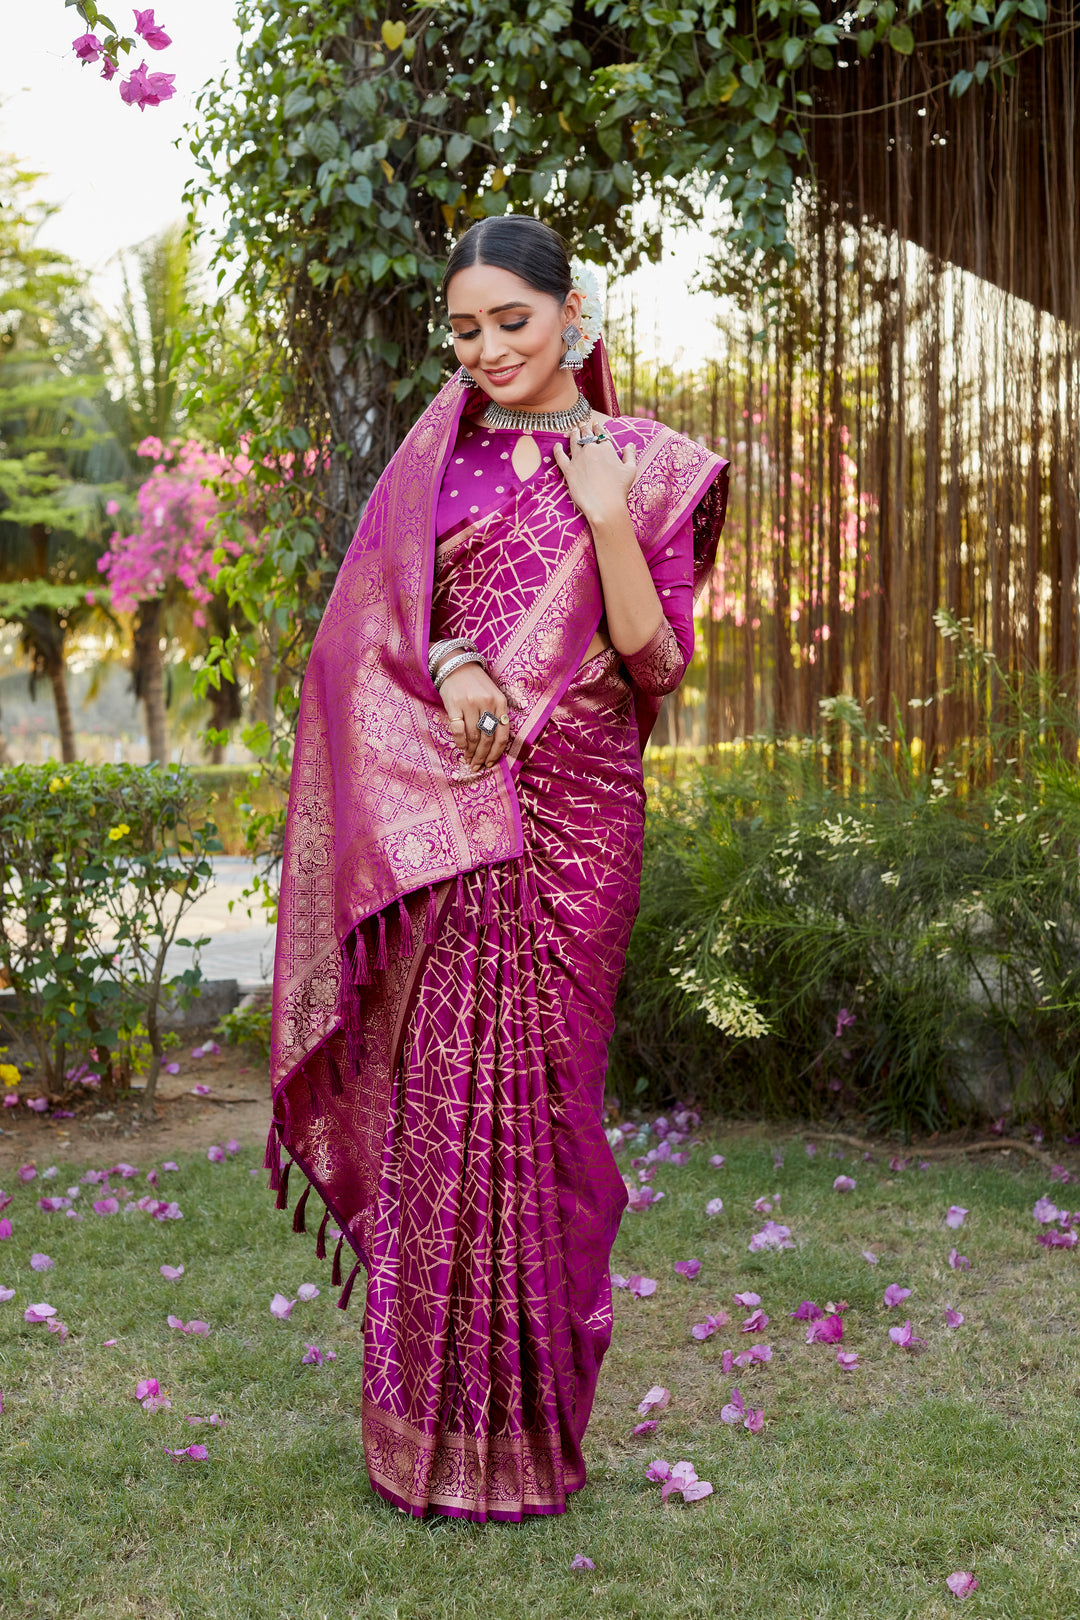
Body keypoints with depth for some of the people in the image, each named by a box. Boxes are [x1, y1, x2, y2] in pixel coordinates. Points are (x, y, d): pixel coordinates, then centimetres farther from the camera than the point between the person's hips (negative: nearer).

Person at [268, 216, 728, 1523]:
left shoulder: (643, 465, 5)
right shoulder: (438, 454, 12)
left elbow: (658, 666, -1)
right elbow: (365, 621, 9)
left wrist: (609, 524, -14)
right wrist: (446, 662, -11)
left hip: (574, 807, -2)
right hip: (442, 811, 2)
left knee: (537, 1089, 1)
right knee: (438, 1087, -1)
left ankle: (534, 1419, 15)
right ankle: (438, 1421, 10)